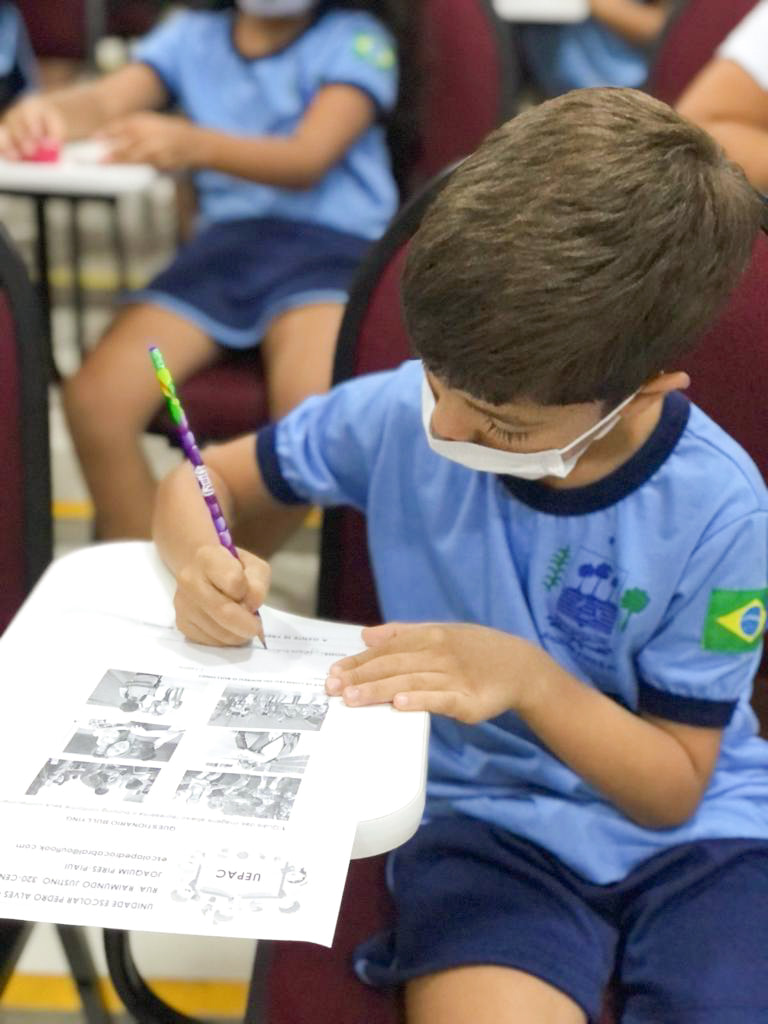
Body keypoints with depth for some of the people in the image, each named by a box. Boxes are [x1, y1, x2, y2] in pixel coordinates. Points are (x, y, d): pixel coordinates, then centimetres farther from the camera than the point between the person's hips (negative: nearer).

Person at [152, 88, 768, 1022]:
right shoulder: (399, 413, -13)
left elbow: (673, 787, -9)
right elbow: (207, 482, 4)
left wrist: (530, 679, -26)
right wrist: (205, 562, -19)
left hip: (693, 834, 0)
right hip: (487, 814, 0)